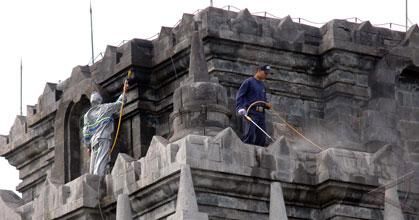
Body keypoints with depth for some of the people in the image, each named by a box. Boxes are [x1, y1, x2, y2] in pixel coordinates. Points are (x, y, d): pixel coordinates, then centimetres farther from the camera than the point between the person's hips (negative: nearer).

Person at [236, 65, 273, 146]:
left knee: (261, 138, 0)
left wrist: (267, 105, 8)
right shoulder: (249, 82, 1)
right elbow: (239, 96, -6)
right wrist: (240, 108, -20)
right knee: (250, 134, -20)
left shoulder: (262, 85, 23)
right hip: (251, 112, -7)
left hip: (261, 113, 7)